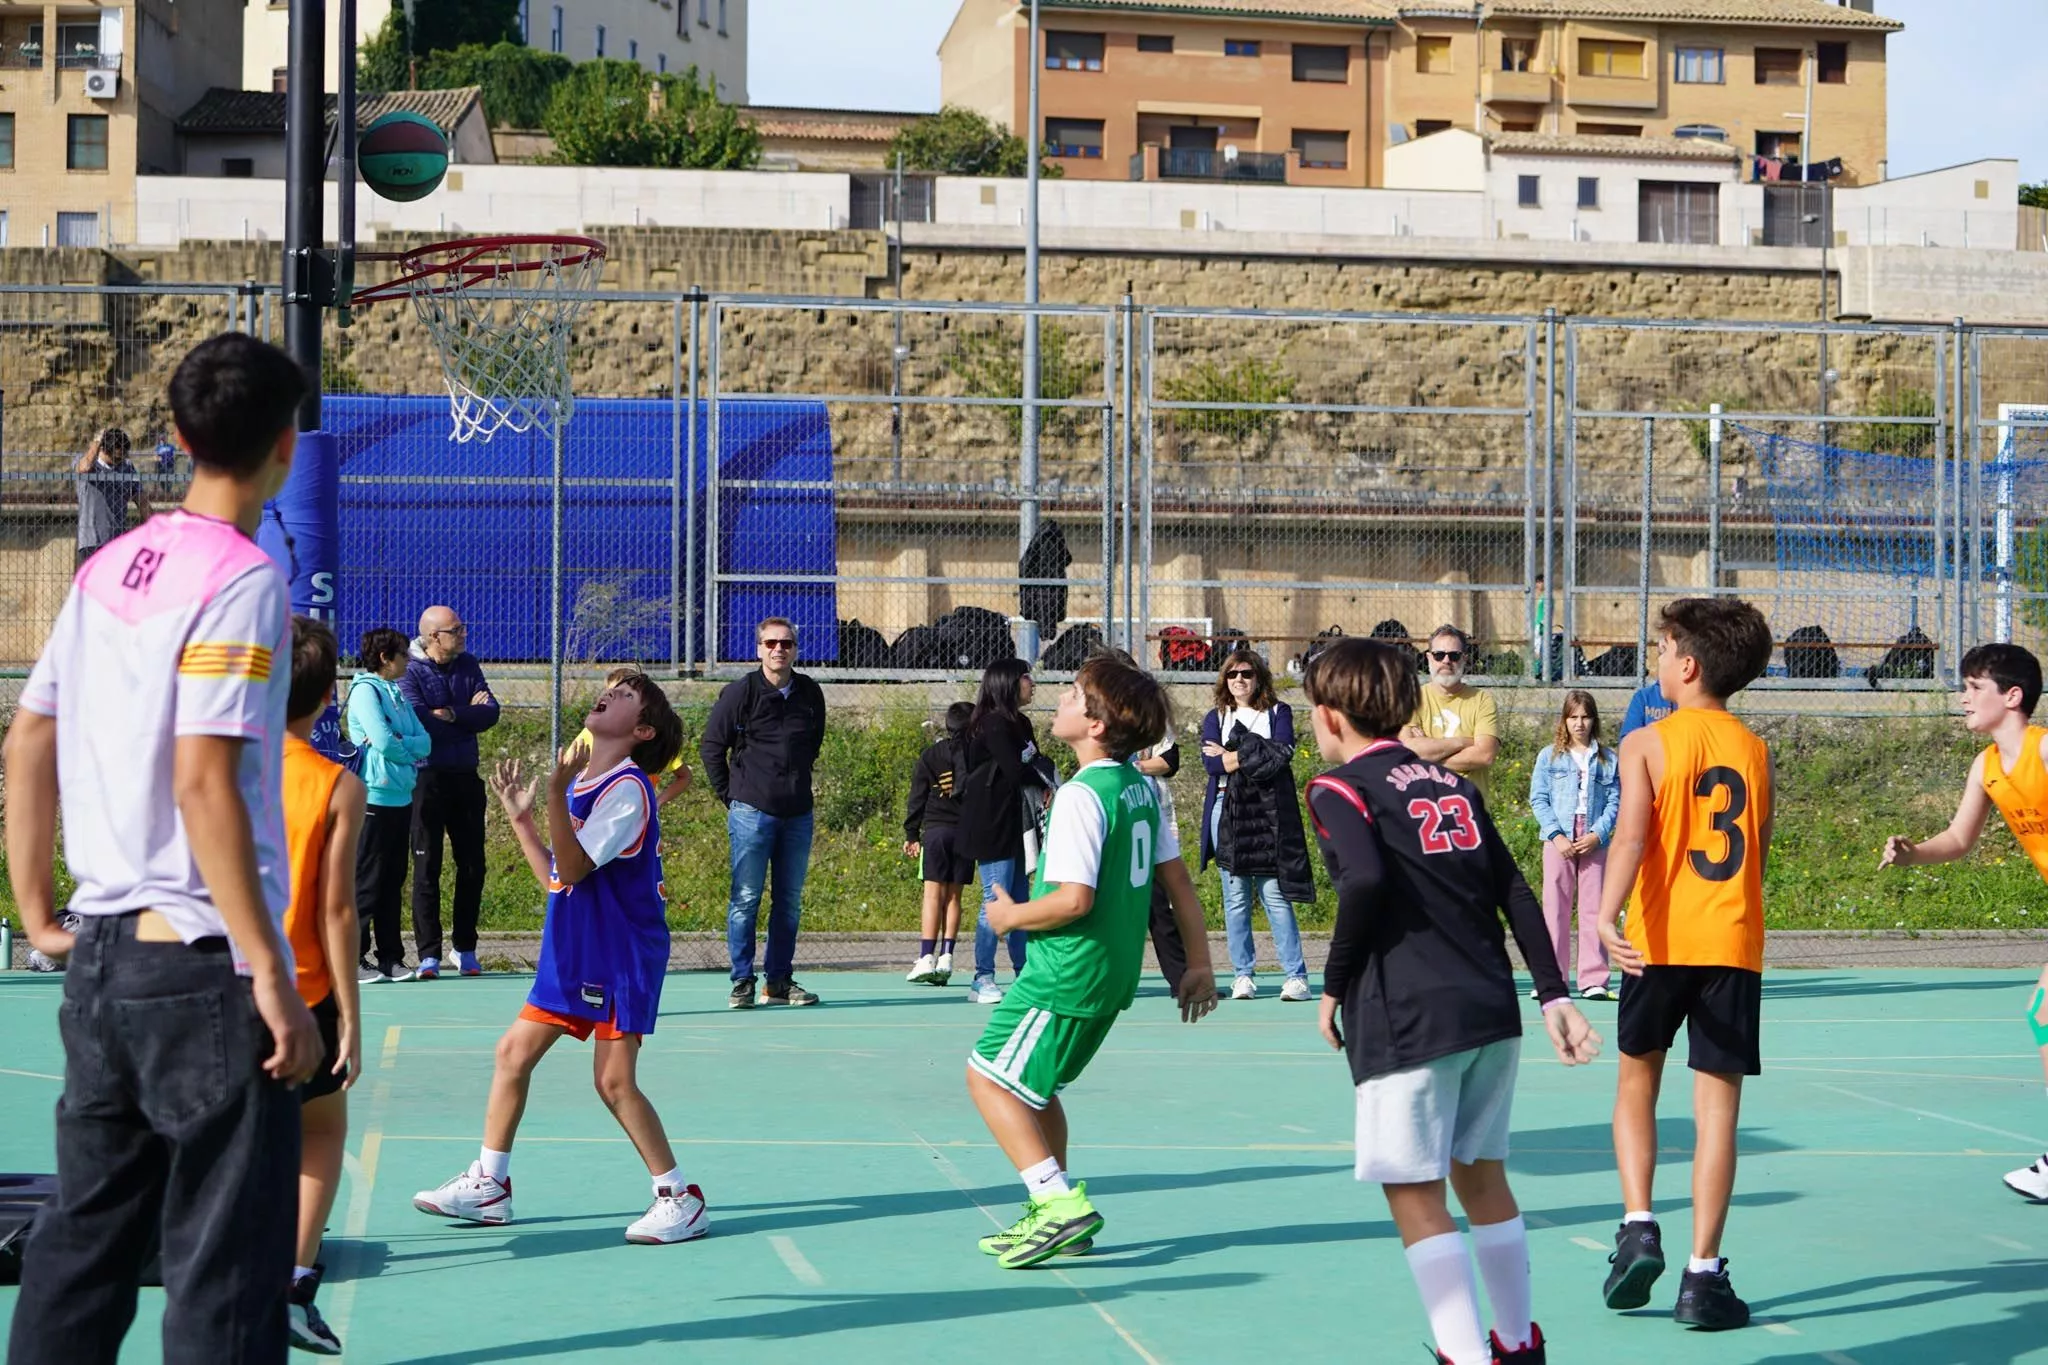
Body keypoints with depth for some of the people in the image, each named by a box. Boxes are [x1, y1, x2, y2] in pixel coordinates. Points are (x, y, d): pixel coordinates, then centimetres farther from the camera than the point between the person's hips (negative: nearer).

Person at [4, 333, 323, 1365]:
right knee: (225, 1275, -2)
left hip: (100, 954, 8)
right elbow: (204, 787, -19)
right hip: (201, 967, -8)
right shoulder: (240, 581, -13)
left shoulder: (108, 568, 10)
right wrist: (274, 978, -17)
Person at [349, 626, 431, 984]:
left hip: (401, 797, 8)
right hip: (373, 797, -8)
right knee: (366, 880, -5)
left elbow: (424, 742, 8)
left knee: (392, 881, 10)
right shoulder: (365, 690, -8)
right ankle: (353, 958, -1)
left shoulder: (397, 694, 16)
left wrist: (396, 745, -9)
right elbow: (384, 743, -19)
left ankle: (390, 957, 14)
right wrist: (410, 750, -1)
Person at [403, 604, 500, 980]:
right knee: (426, 867, -3)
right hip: (427, 779, -5)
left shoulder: (468, 666, 8)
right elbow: (418, 723, -19)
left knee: (472, 865, 8)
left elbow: (491, 712, -3)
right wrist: (469, 713, -7)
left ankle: (466, 949, 18)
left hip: (465, 778, 5)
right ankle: (429, 954, 1)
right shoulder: (411, 671, -8)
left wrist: (450, 714, -17)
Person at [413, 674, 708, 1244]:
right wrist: (519, 816, 13)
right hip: (571, 952, 9)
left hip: (622, 956, -9)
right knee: (514, 1052, 9)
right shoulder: (582, 783, 12)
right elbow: (554, 875, 16)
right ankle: (489, 1185, 20)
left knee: (614, 1081, -10)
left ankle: (681, 1199, 1)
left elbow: (571, 869, -24)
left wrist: (556, 792, -31)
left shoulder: (627, 790, -15)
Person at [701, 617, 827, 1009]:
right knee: (746, 899, -2)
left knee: (790, 901, 7)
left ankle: (779, 981, 15)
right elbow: (711, 745, 1)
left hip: (797, 814, 4)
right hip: (751, 811, -4)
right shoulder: (741, 692, -5)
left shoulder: (811, 694, 6)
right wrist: (730, 795, 1)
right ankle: (742, 982, 3)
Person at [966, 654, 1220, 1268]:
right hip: (1116, 972, 9)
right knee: (1032, 1085, 21)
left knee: (989, 1077, -1)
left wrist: (1011, 916, -8)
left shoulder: (1081, 796, -19)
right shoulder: (1143, 787, 7)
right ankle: (1054, 1217, 24)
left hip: (1068, 971, -9)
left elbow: (1074, 898, -25)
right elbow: (1177, 878, 12)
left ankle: (1060, 1202, -11)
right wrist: (1198, 964, 17)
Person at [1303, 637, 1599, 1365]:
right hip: (1492, 1007, 7)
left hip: (1406, 1020, -7)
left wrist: (1334, 985, -9)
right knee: (1481, 1175, 20)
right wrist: (1554, 995, 12)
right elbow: (1515, 892, 12)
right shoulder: (1451, 782, 17)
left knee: (1415, 1194, 0)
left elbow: (1366, 880, -21)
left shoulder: (1339, 788, -2)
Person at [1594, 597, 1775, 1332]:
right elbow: (1758, 849, 14)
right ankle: (1702, 1276, -1)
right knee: (1717, 1102, 1)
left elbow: (1632, 834, -18)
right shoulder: (1755, 750, 8)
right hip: (1735, 943, 2)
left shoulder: (1647, 744, -3)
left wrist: (1607, 915, -29)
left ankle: (1638, 1226, 4)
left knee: (1637, 1080, 19)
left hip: (1660, 942, -2)